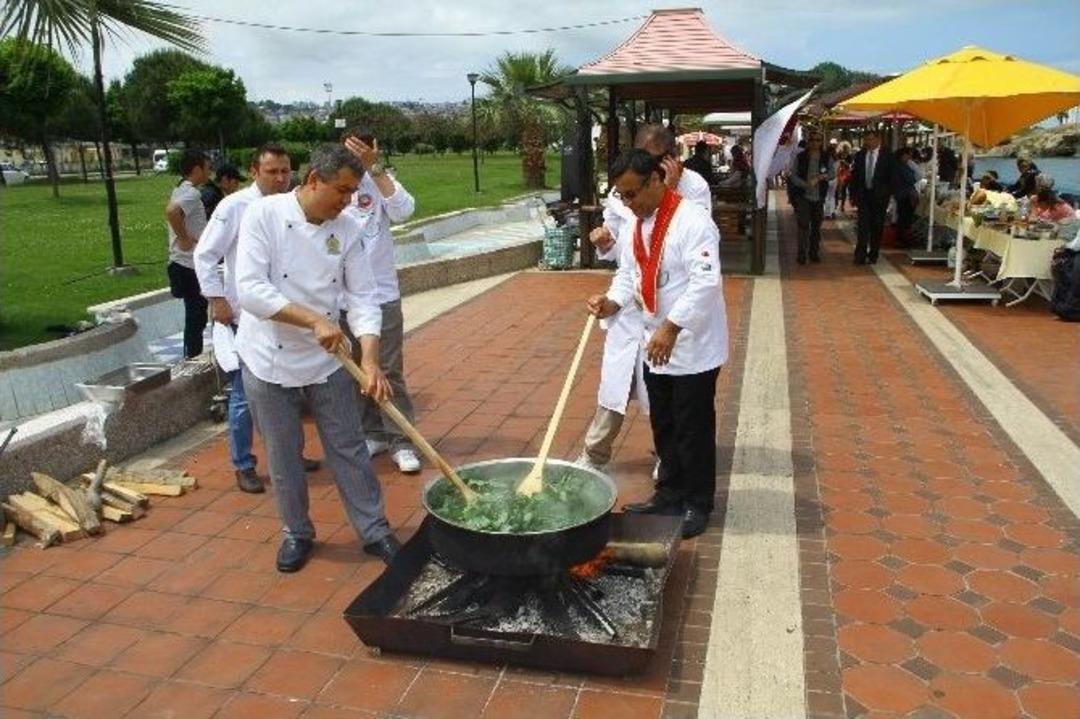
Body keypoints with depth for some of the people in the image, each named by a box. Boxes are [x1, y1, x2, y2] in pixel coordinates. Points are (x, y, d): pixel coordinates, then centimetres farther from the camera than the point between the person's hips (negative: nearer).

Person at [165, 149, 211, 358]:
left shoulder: (181, 190, 13)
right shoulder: (191, 194, -18)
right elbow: (171, 211, -36)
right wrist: (184, 238, -25)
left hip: (186, 264, 10)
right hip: (191, 265, -10)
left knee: (196, 316, 17)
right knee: (196, 317, -1)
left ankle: (193, 357, 26)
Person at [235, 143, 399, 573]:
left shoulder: (349, 230, -4)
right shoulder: (264, 214, -14)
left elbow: (362, 297, -7)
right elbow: (250, 289, -22)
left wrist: (370, 359, -21)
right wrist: (314, 319, -30)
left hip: (326, 359, 3)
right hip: (268, 358, -2)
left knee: (349, 448, 8)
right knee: (283, 455, 10)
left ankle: (374, 530, 22)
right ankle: (297, 533, 30)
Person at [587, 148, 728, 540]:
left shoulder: (693, 221, -19)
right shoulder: (632, 228, 6)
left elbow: (705, 282, -26)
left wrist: (671, 327, -29)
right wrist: (613, 301, -8)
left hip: (693, 345, -8)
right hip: (655, 343, 8)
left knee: (693, 429, 3)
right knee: (663, 425, 18)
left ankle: (698, 503, 20)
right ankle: (670, 493, 35)